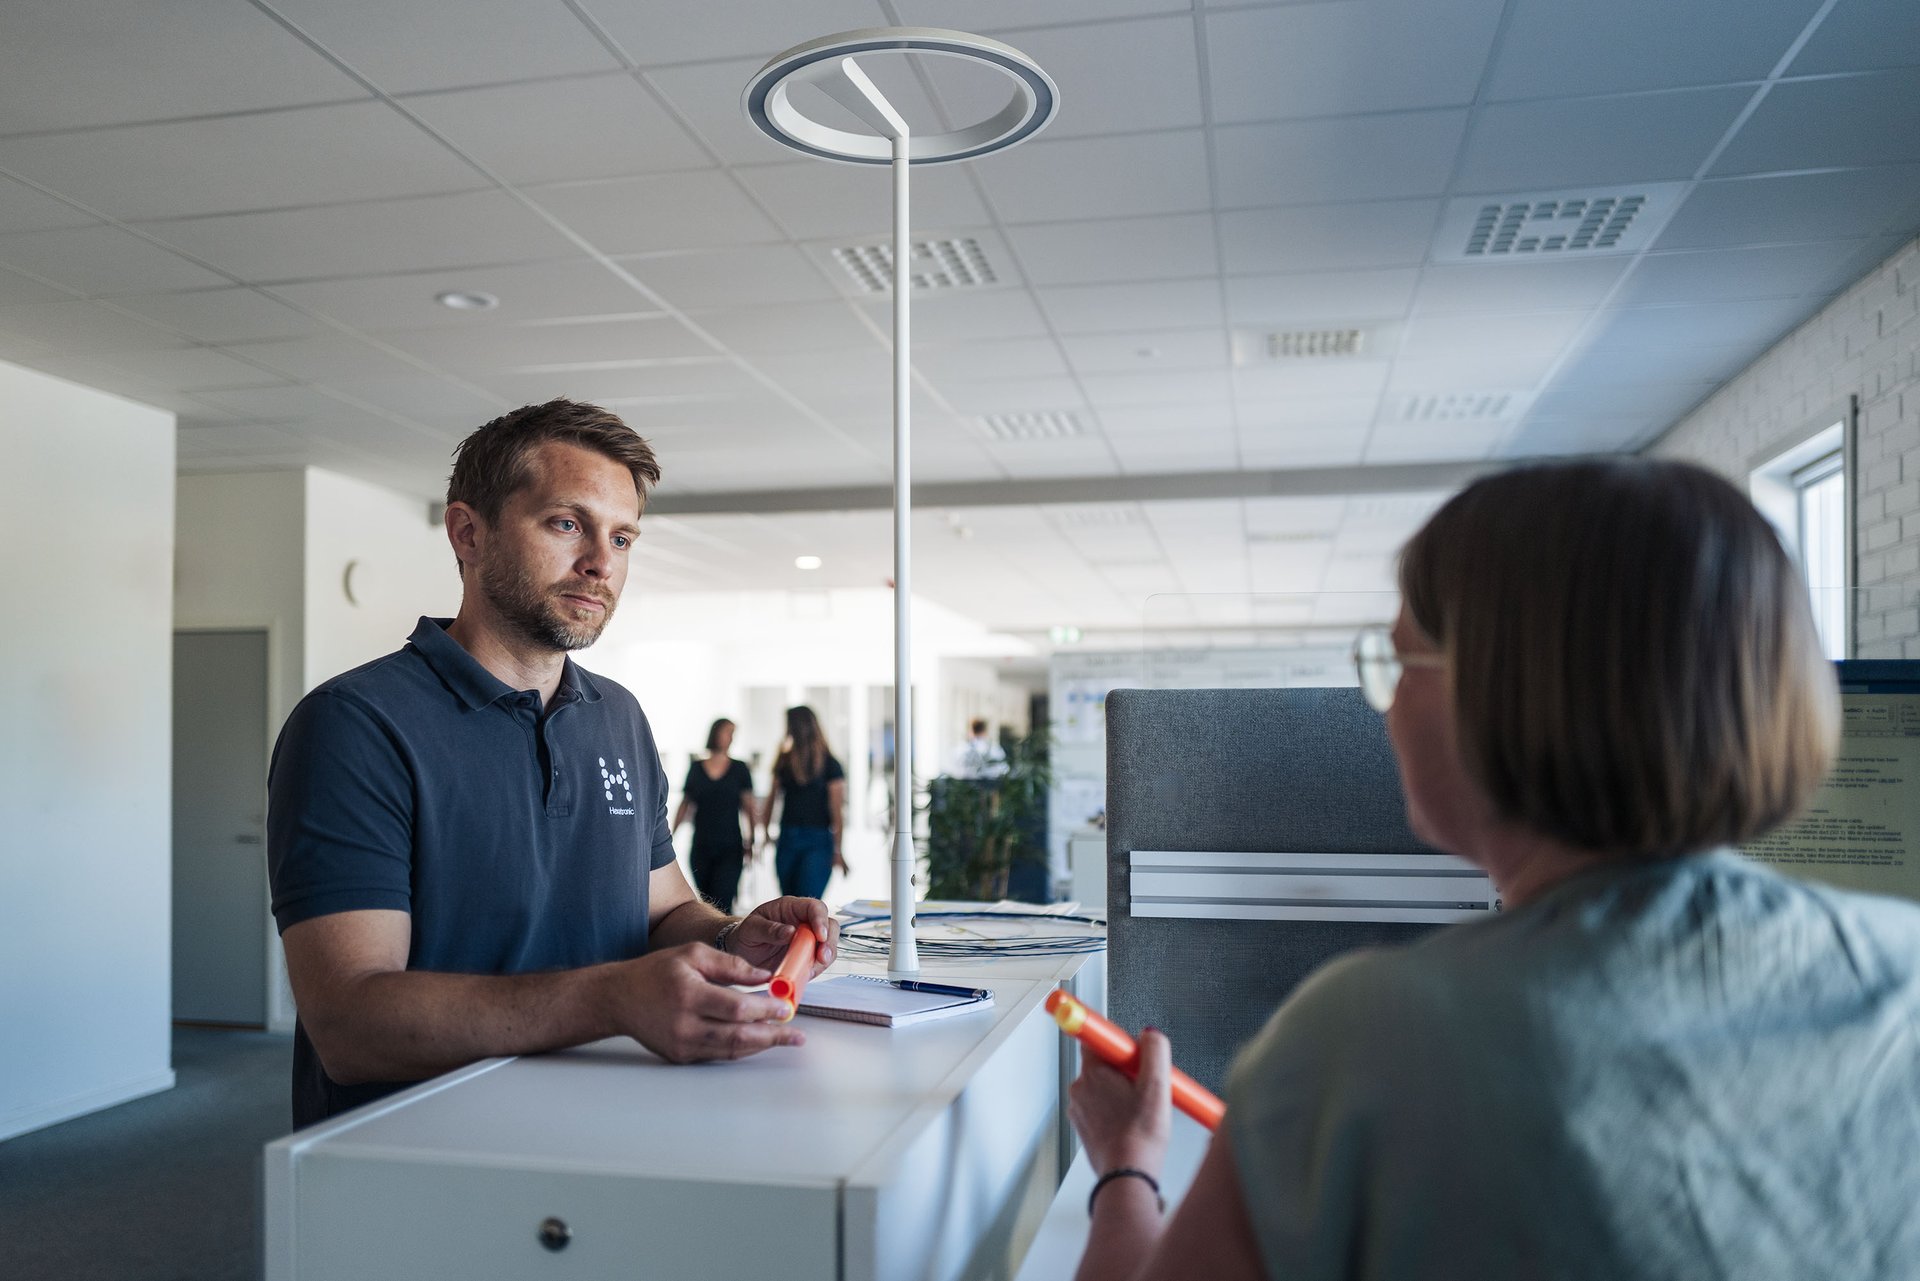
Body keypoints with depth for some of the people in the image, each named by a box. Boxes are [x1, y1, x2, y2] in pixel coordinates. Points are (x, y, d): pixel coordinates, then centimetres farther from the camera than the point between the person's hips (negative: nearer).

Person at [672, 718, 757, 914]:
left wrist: (750, 840, -6)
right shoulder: (696, 769, 6)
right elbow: (685, 805, 11)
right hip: (701, 847, 2)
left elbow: (749, 807, 2)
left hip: (730, 849, -2)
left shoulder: (739, 769, 3)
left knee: (721, 904, -14)